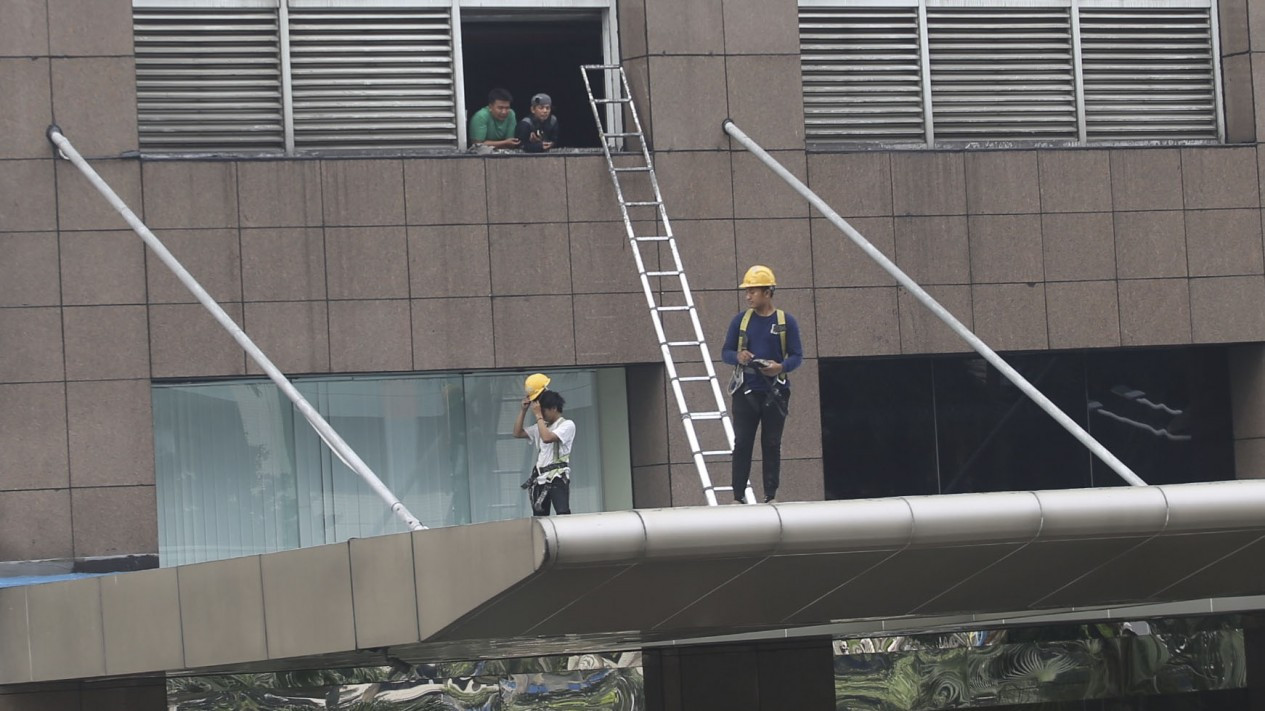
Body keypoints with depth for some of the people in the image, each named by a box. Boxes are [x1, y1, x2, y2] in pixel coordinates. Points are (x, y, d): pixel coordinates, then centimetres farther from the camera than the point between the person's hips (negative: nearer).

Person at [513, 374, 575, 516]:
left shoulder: (567, 425, -3)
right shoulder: (541, 426, 20)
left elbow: (547, 438, -19)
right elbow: (518, 433, 20)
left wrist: (538, 415, -10)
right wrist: (524, 410, 12)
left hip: (557, 478, -8)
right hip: (540, 479, 8)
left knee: (563, 515, -21)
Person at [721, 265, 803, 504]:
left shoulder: (786, 321, 2)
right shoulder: (741, 321, 6)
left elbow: (797, 356, 1)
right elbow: (726, 352, 8)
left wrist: (781, 367, -20)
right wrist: (737, 357, -16)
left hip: (775, 394, -1)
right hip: (746, 392, 1)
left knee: (772, 445, 4)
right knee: (742, 444, -1)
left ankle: (771, 496, 9)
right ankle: (738, 496, 2)